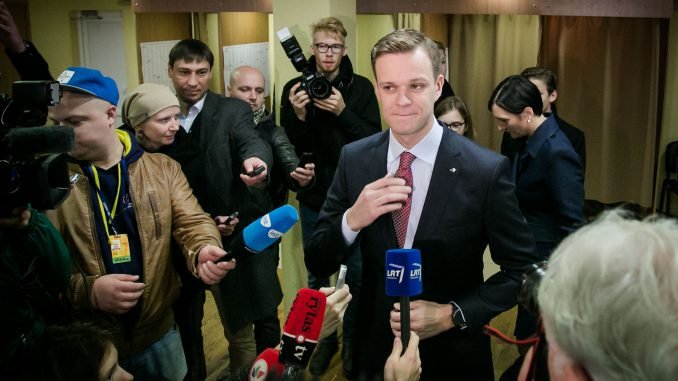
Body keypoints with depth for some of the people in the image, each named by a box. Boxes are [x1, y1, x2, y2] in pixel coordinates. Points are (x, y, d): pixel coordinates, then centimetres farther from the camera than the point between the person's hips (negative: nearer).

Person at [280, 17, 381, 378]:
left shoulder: (361, 87, -4)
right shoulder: (295, 88, -2)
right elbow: (288, 147, -5)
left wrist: (343, 113, -26)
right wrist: (299, 116, -24)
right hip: (313, 199, 1)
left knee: (356, 275, 9)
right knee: (317, 276, 13)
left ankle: (352, 342, 27)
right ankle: (323, 339, 30)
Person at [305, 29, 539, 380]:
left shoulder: (487, 170, -17)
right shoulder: (354, 160, -8)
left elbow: (522, 270, -8)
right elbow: (316, 263, -5)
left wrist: (452, 315, -19)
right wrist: (352, 220, -23)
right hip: (375, 351, 3)